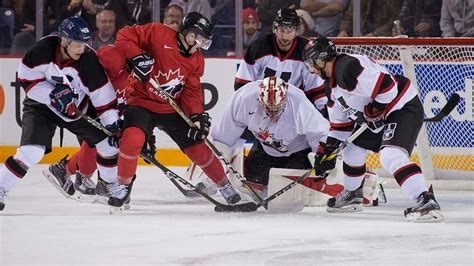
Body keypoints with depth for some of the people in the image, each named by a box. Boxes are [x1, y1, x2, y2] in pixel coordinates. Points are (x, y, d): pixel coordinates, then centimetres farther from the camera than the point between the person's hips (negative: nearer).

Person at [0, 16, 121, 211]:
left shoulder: (88, 59, -22)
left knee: (107, 139, 1)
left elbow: (102, 92, -15)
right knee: (32, 151, -23)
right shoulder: (43, 49, -26)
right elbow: (26, 78, -17)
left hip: (77, 107, 3)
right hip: (41, 105, -3)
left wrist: (112, 121, -16)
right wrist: (52, 94, -28)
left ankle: (112, 184, 24)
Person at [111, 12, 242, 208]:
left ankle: (225, 186, 25)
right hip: (141, 101, -5)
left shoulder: (196, 60, 3)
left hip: (172, 109, 5)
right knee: (133, 139, -31)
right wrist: (137, 57, -31)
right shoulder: (158, 34, -15)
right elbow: (124, 37, -15)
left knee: (198, 148, 3)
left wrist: (197, 115, -12)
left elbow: (192, 90, 4)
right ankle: (123, 184, -9)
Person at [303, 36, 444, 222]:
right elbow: (340, 119, 22)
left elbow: (386, 86, -30)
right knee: (353, 148, 21)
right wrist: (329, 146, 19)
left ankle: (426, 202, -37)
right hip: (381, 118, 11)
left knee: (390, 155, -29)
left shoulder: (348, 68, -24)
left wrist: (372, 112, -19)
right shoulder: (332, 82, 12)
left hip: (404, 107, -11)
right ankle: (351, 195, 41)